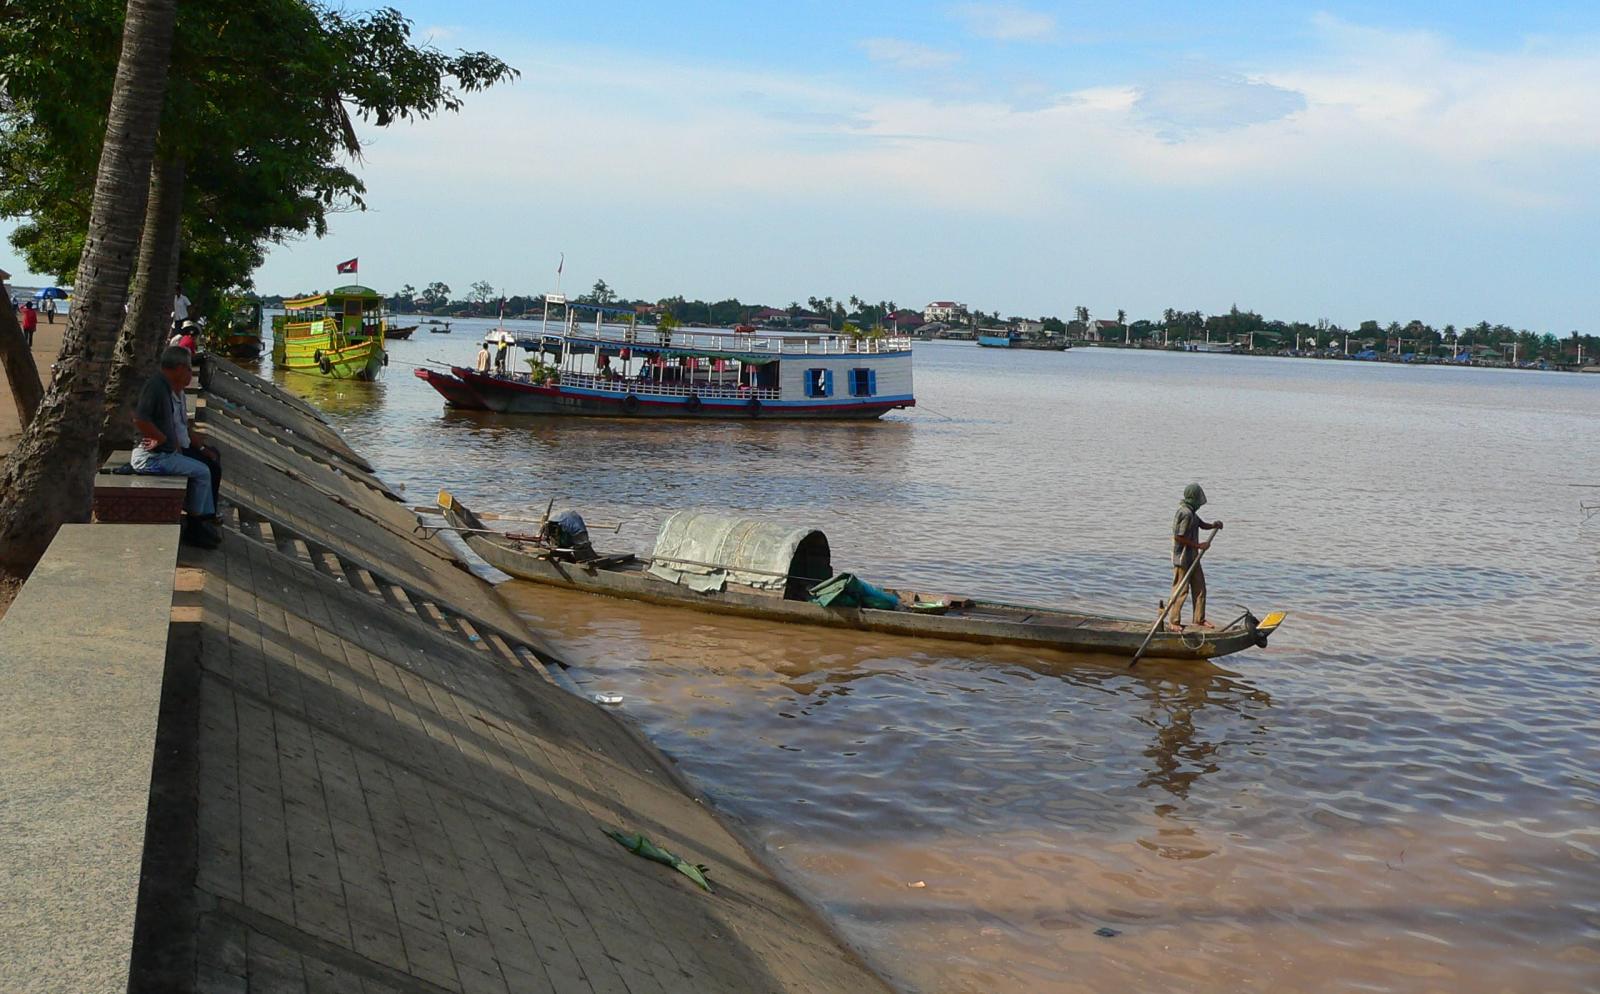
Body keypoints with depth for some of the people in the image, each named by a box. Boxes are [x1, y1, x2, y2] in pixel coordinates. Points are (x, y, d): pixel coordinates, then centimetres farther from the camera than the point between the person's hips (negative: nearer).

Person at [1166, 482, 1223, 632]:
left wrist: (1214, 525, 5)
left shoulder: (1191, 512, 11)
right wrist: (1198, 545, -18)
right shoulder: (1185, 513, -20)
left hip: (1193, 557, 10)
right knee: (1180, 591, -5)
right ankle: (1173, 622, 2)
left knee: (1199, 588, 13)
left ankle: (1199, 619, 22)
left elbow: (1202, 524, 25)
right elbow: (1179, 537, -24)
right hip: (1182, 558, -10)